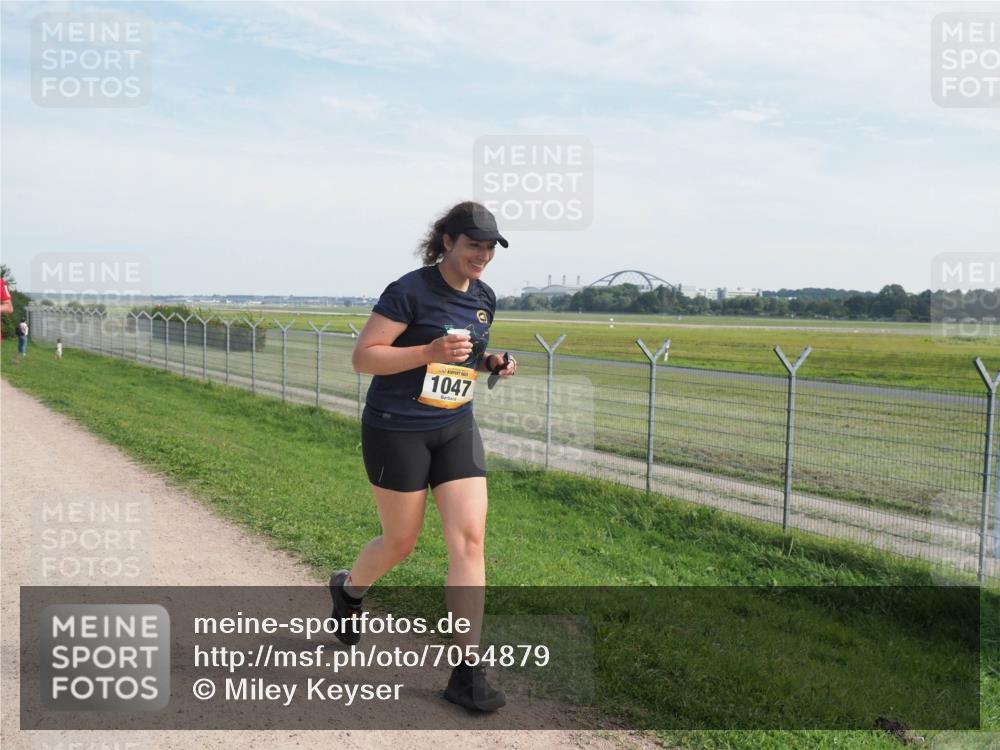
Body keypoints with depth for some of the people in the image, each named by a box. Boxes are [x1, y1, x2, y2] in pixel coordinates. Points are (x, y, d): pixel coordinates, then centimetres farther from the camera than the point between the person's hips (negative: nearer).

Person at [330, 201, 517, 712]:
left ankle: (466, 671, 2)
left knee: (469, 538, -6)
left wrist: (491, 362, 0)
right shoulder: (410, 291, -15)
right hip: (397, 430, -5)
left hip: (456, 429, 5)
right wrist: (431, 352, -28)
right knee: (401, 544, 8)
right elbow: (363, 357, -16)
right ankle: (348, 588, 44)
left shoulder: (484, 298, 6)